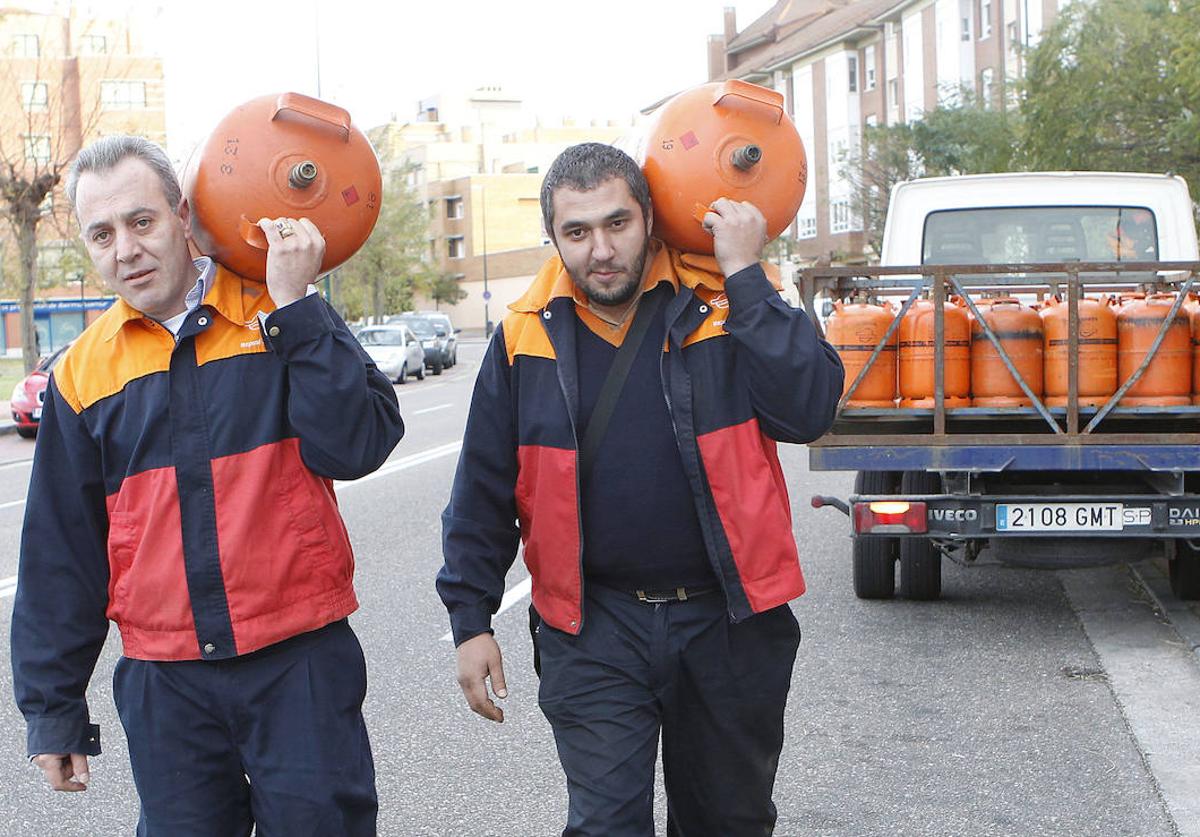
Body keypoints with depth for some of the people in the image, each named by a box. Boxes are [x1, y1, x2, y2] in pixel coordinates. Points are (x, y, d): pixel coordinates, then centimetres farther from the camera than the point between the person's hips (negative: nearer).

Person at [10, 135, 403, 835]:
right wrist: (53, 706, 11)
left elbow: (356, 446, -15)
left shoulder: (285, 322, 0)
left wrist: (296, 306, -17)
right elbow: (61, 555, 10)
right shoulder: (85, 373, 6)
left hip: (302, 668, -2)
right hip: (164, 684, 2)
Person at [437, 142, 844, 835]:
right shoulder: (528, 337, 0)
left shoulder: (727, 307, -4)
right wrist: (471, 620, 2)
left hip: (730, 621, 1)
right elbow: (484, 491, 5)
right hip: (593, 628, 0)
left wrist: (745, 275, -19)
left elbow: (810, 409, -19)